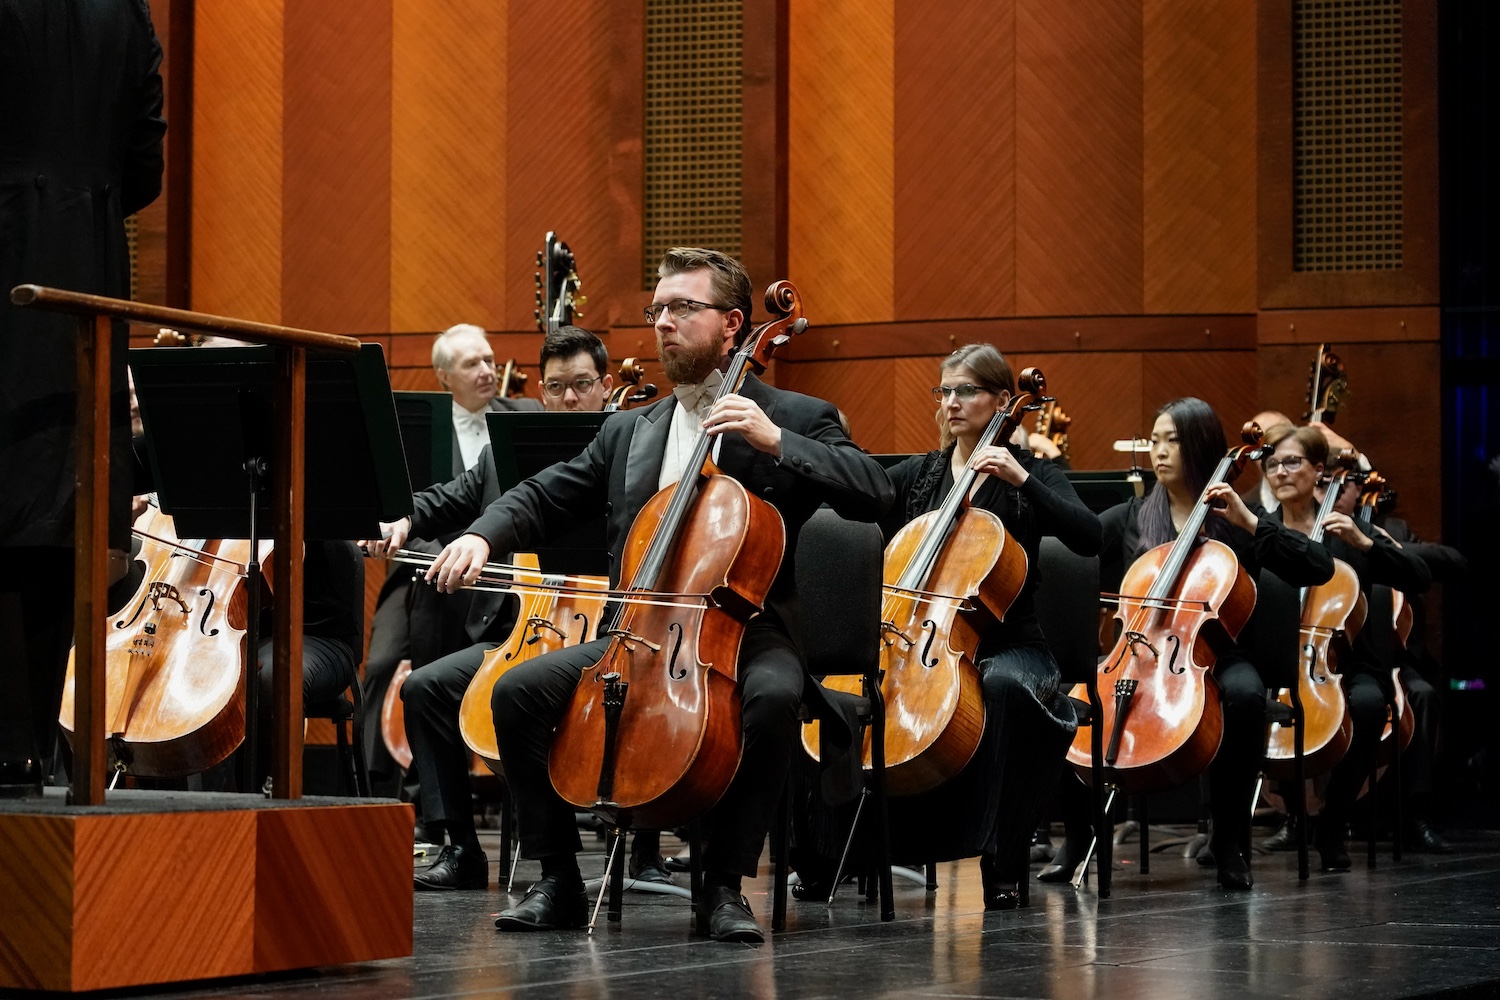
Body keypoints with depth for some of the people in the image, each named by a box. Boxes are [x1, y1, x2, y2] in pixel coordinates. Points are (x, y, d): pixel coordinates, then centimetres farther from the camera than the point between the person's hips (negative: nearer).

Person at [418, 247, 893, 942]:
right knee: (518, 690, -18)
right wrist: (482, 537, -4)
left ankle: (724, 882, -23)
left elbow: (873, 494, -10)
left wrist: (775, 441, -19)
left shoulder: (796, 418, 3)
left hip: (744, 631, -4)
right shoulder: (629, 432, 18)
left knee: (775, 695, -38)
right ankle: (557, 880, -7)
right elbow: (543, 496, 17)